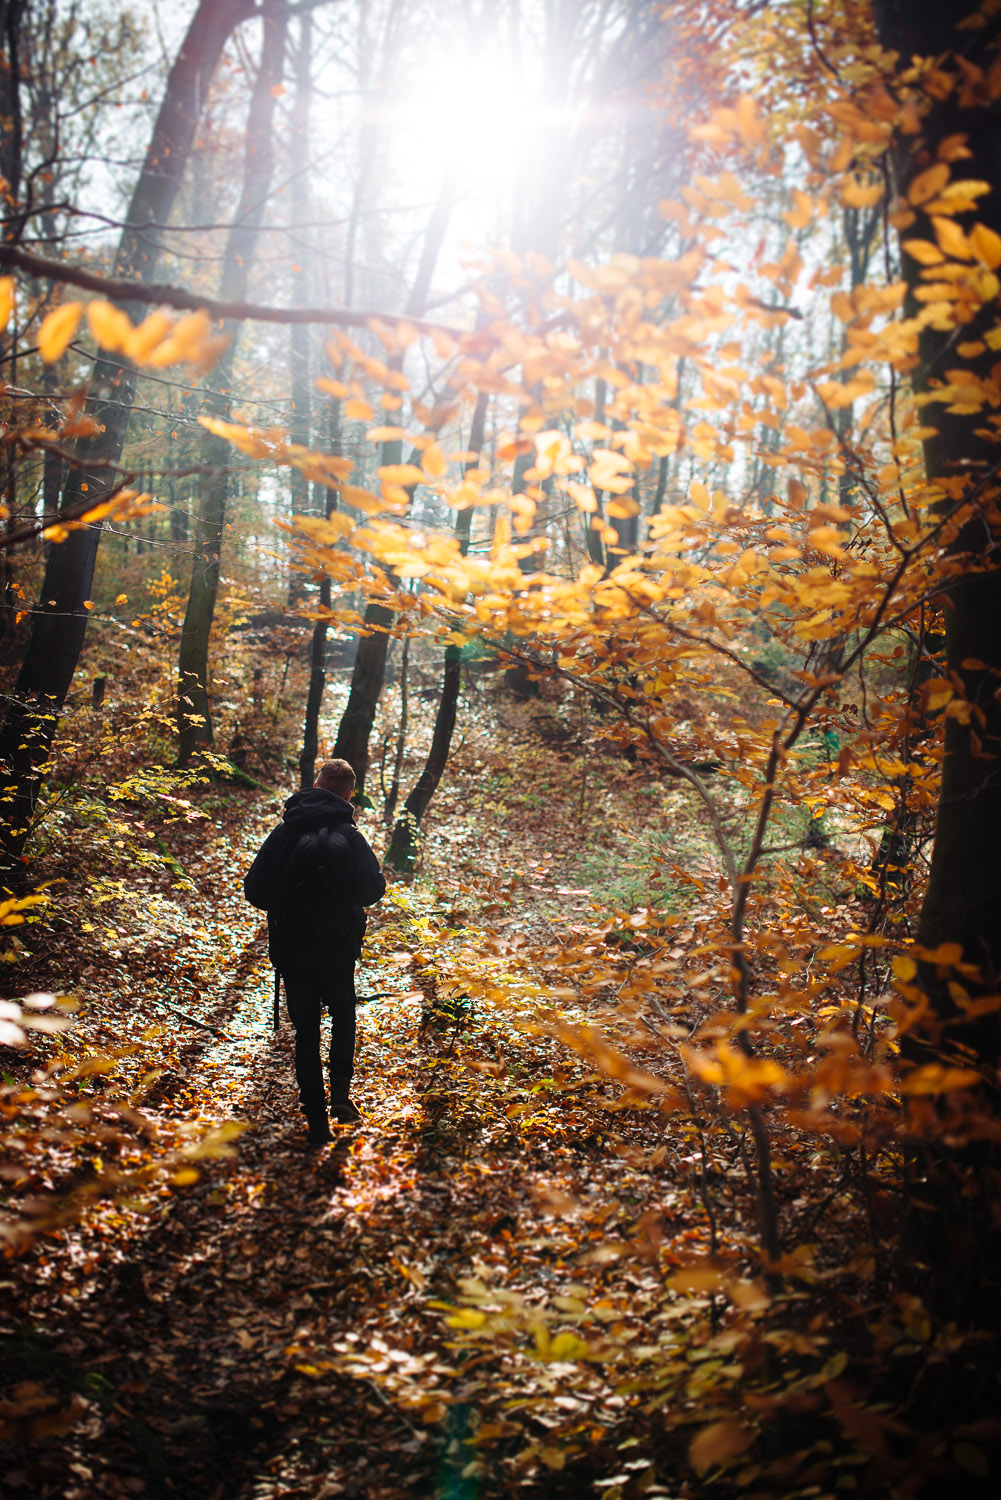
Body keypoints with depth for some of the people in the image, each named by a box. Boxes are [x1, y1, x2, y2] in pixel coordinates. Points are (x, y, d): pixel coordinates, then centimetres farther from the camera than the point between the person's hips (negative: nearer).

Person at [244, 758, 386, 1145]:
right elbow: (372, 890, -11)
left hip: (291, 950, 1)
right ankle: (340, 1089, 4)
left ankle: (316, 1121, 10)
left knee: (306, 1031, 10)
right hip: (338, 951, -1)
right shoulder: (349, 837, -11)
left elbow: (254, 890, -6)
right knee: (343, 1015, 24)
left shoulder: (283, 832, -6)